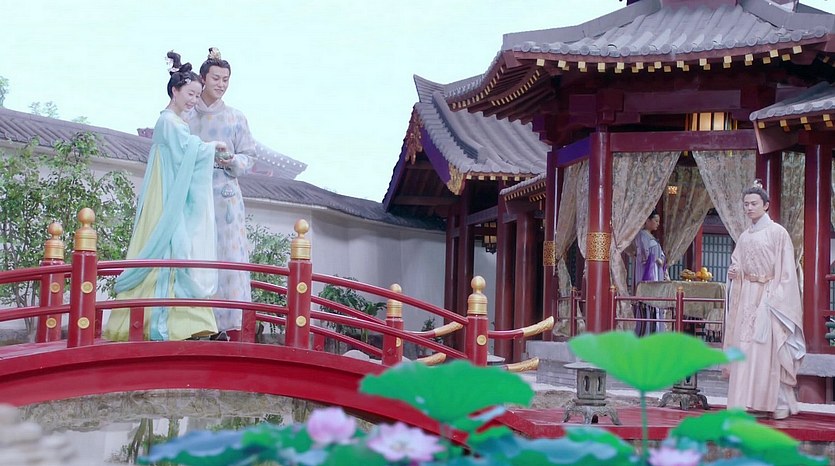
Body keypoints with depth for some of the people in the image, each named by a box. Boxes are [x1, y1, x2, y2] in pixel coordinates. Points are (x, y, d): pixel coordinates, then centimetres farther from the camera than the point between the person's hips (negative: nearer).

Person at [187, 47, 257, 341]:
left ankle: (230, 328, -7)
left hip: (225, 197, 0)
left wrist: (230, 159, -10)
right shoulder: (186, 116, 10)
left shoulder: (236, 118, 10)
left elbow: (249, 159, 9)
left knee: (227, 258, -7)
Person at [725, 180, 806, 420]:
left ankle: (779, 405, -2)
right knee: (744, 348, 1)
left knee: (769, 350, -8)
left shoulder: (777, 233, -3)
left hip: (769, 298, -6)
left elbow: (786, 271, -7)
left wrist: (777, 299, -15)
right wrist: (733, 273, -3)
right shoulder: (744, 237, 14)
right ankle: (747, 401, 5)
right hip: (746, 297, 6)